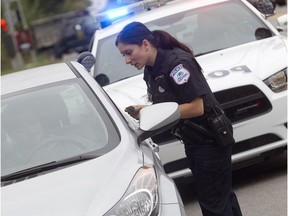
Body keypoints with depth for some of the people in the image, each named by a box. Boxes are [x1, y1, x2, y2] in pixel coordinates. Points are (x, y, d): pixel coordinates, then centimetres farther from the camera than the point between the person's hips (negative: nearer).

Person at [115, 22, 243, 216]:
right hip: (192, 141, 9)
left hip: (210, 140, -9)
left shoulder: (177, 63, -22)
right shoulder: (150, 71, 5)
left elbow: (196, 107, -25)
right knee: (222, 194, 19)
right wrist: (145, 110, -7)